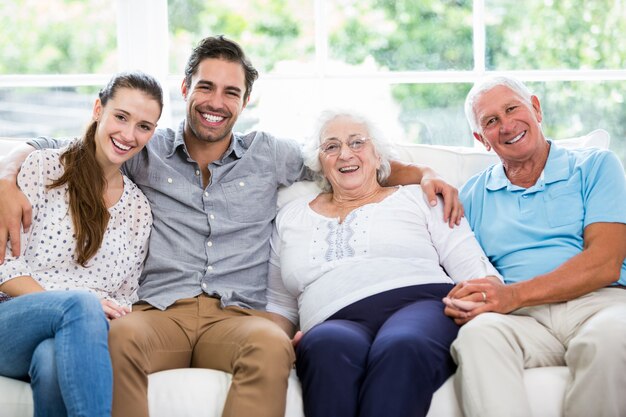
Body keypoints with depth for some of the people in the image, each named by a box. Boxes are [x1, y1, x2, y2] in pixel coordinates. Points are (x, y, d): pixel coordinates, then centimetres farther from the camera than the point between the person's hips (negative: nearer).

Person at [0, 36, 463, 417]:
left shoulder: (269, 155, 20)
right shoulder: (147, 152, 18)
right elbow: (46, 150, 23)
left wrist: (422, 173, 10)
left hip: (238, 313, 0)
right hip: (161, 312, 0)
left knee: (273, 346, -37)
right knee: (121, 338, -38)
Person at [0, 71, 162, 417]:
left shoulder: (139, 209, 15)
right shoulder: (43, 168, 3)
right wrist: (83, 306, -18)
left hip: (78, 338, 2)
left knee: (52, 359, -37)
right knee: (81, 304, -37)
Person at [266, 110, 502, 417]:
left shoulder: (418, 198, 21)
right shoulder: (290, 218, 28)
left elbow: (471, 266, 11)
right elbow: (280, 304, 28)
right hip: (337, 324, 1)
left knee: (402, 347, -40)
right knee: (328, 344, -39)